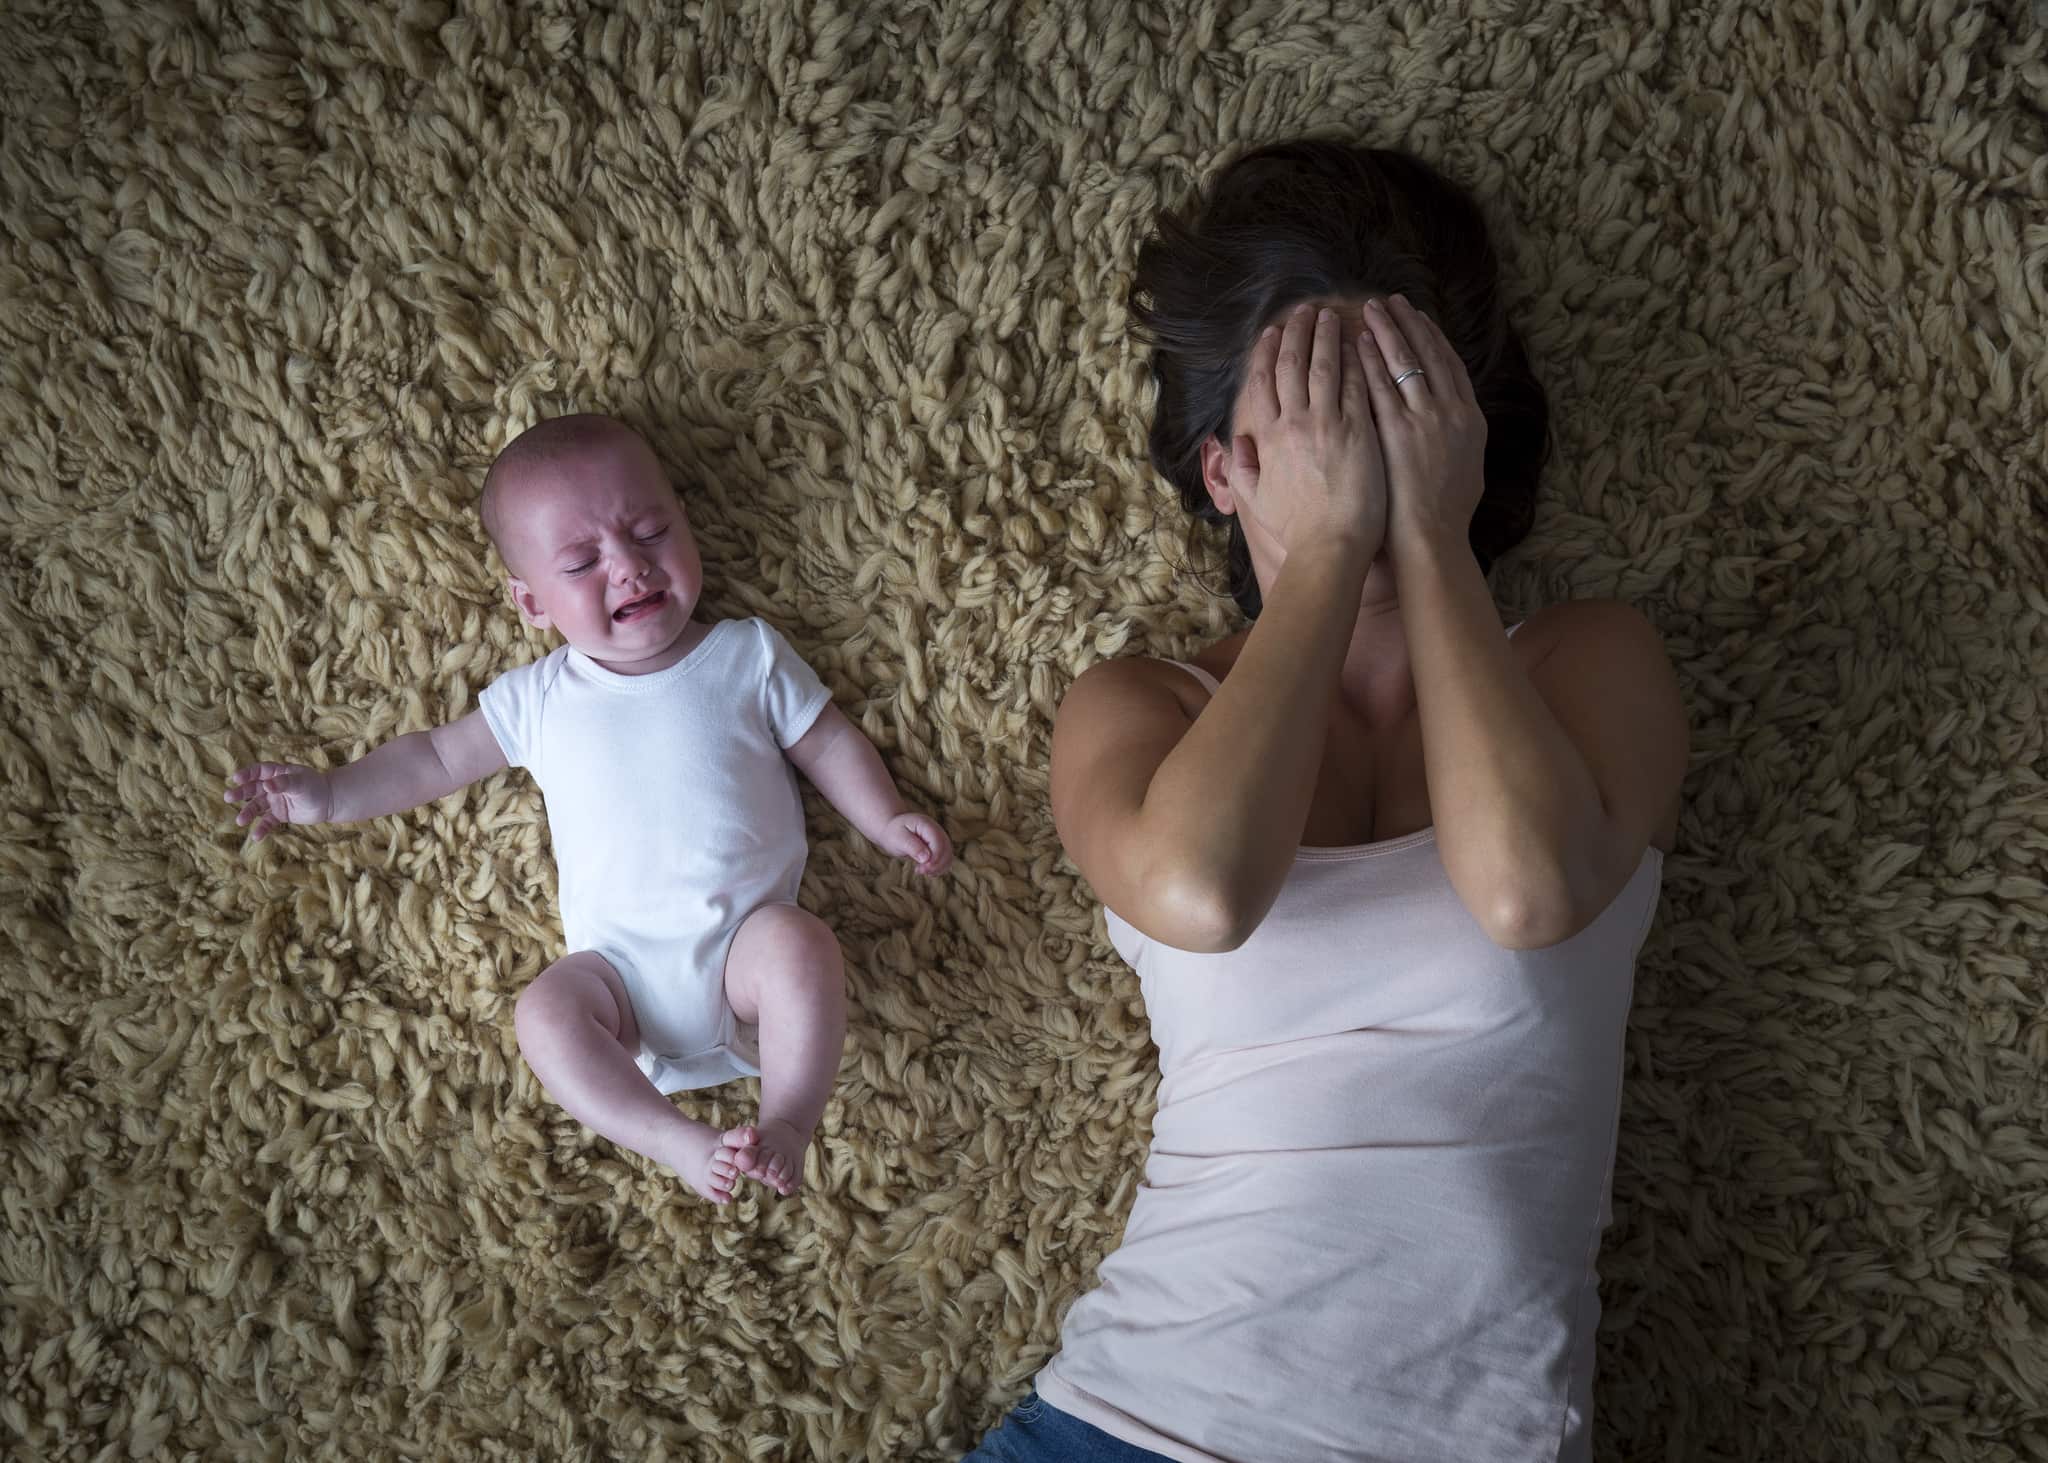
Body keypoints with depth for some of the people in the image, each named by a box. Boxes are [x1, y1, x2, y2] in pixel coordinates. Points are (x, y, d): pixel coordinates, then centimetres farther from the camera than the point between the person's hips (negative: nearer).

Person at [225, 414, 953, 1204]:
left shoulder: (748, 654, 9)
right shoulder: (539, 697, 11)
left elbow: (828, 741, 13)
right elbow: (439, 757, 18)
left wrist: (888, 820, 1)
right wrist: (331, 796, 10)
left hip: (746, 935, -1)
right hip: (622, 962, 2)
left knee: (800, 941, -32)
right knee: (544, 1010, -24)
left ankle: (789, 1124, -24)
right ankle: (677, 1140, -26)